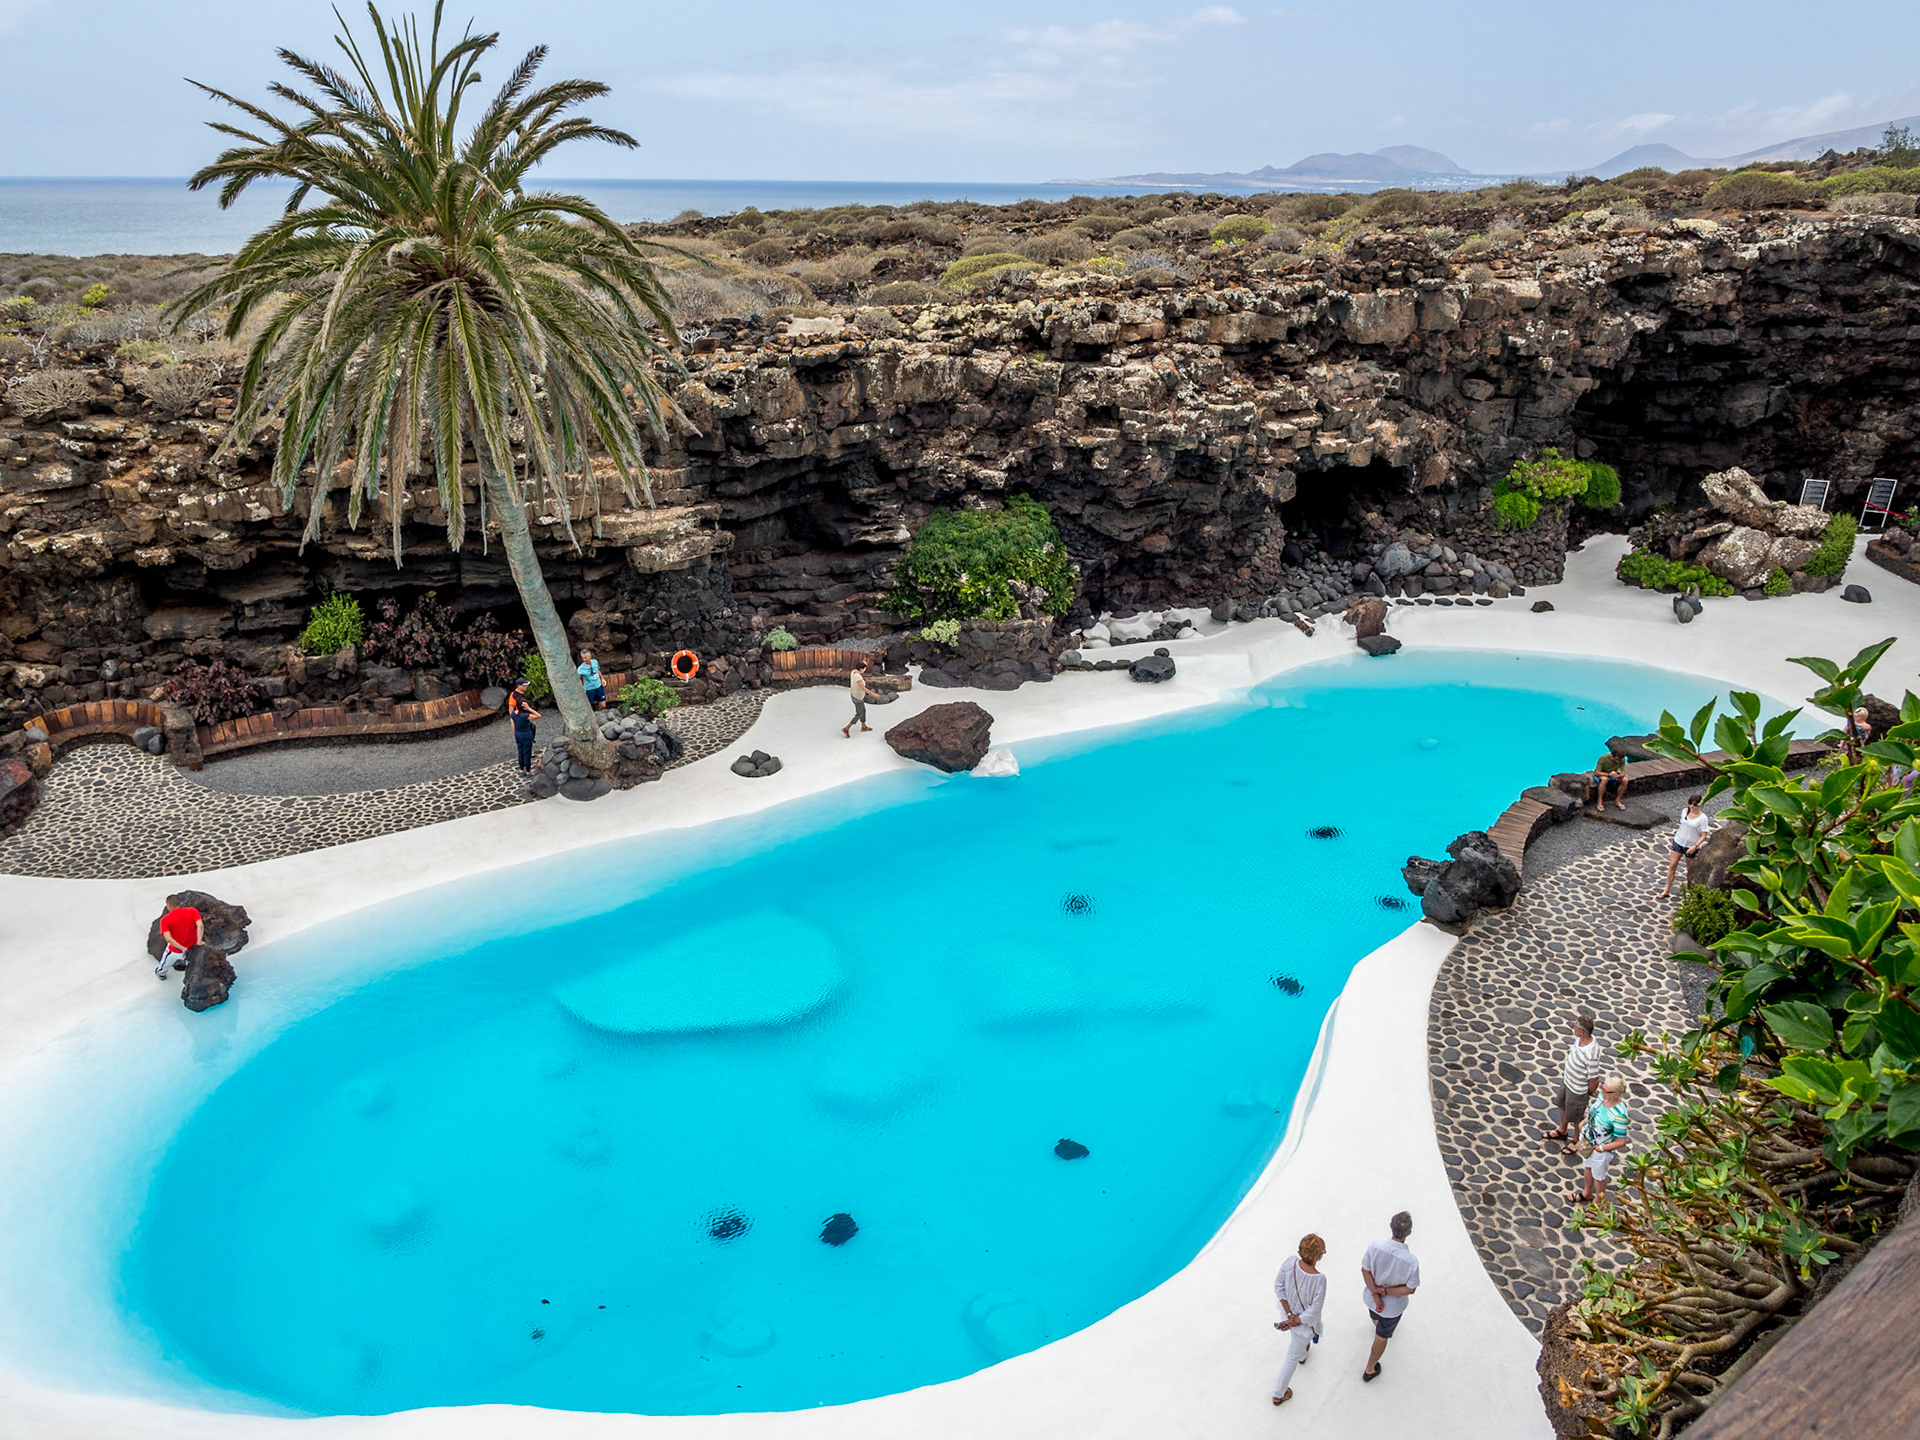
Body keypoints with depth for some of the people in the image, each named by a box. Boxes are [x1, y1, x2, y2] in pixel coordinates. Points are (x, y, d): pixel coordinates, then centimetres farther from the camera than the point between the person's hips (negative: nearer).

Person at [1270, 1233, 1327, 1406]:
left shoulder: (1290, 1262, -25)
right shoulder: (1319, 1279, -37)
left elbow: (1278, 1286, -12)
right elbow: (1313, 1311, -28)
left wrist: (1289, 1314, -8)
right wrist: (1294, 1322, -15)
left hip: (1288, 1311, 5)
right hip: (1304, 1322, -5)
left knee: (1298, 1339, 39)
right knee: (1292, 1357, 18)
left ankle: (1302, 1354, 71)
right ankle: (1278, 1394, 35)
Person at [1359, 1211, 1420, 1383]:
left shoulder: (1375, 1246, -30)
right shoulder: (1411, 1261, -36)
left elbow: (1365, 1270, -19)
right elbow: (1410, 1289, -23)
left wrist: (1376, 1294, -14)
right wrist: (1385, 1291, -17)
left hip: (1372, 1297, 3)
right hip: (1393, 1306, -3)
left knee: (1376, 1318, 38)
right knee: (1382, 1337, 23)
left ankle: (1380, 1328, 72)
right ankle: (1370, 1370, 40)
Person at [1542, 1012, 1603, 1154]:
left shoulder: (1591, 1054, -41)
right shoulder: (1580, 1038, -17)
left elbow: (1594, 1079, -27)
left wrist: (1590, 1093, -10)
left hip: (1578, 1090, -8)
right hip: (1567, 1080, 8)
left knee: (1576, 1117, 18)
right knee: (1563, 1106, 31)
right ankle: (1562, 1131, 57)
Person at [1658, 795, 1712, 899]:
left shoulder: (1703, 818, -16)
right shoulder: (1685, 811, -1)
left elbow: (1703, 836, -15)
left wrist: (1695, 846, -26)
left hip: (1691, 846, -4)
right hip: (1678, 842, 4)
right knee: (1672, 866, 3)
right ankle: (1667, 890, 10)